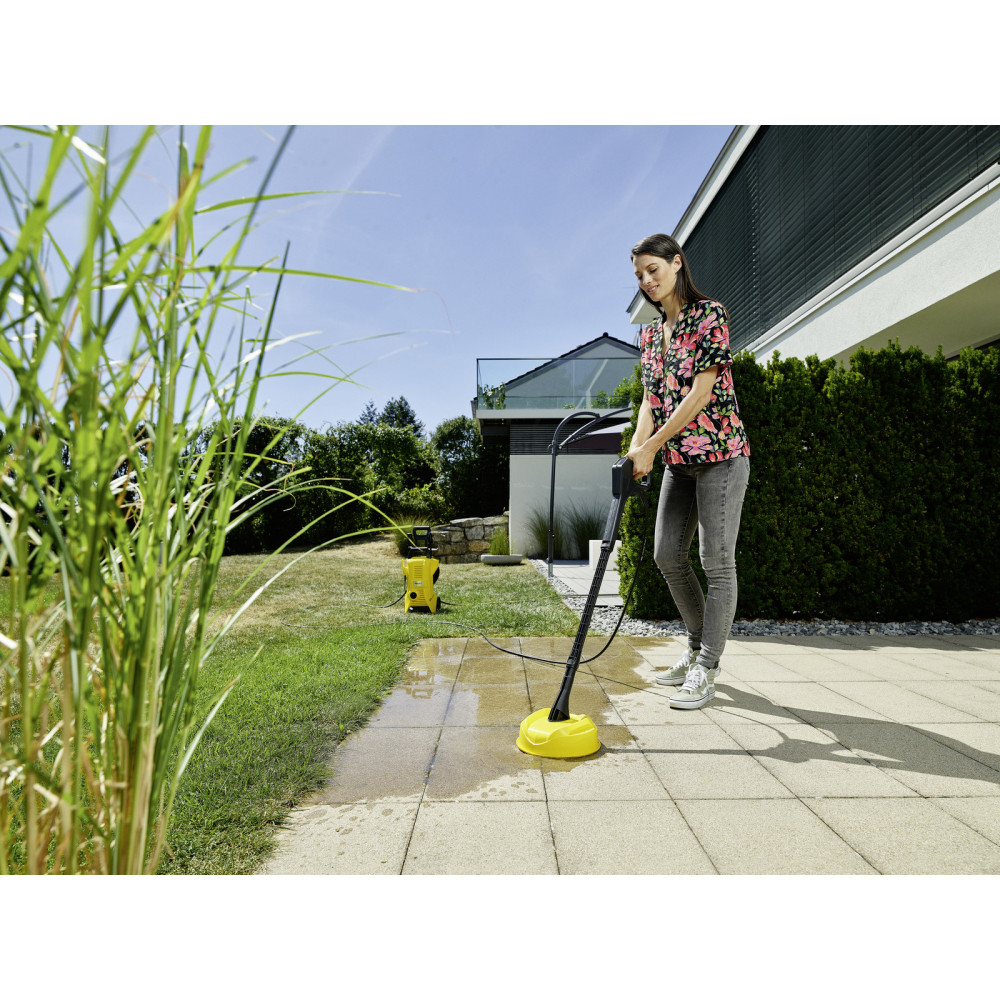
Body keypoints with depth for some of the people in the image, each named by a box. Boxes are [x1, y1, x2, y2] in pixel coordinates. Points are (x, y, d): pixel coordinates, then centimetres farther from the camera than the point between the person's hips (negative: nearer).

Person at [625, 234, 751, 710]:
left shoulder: (709, 314, -7)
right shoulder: (650, 333, 14)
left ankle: (706, 671, 6)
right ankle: (699, 646, 27)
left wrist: (652, 447, -17)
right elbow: (651, 399, 10)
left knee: (717, 560, -3)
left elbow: (700, 393, -16)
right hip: (678, 459, 8)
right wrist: (637, 445, -8)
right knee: (667, 554, 8)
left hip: (719, 451, -8)